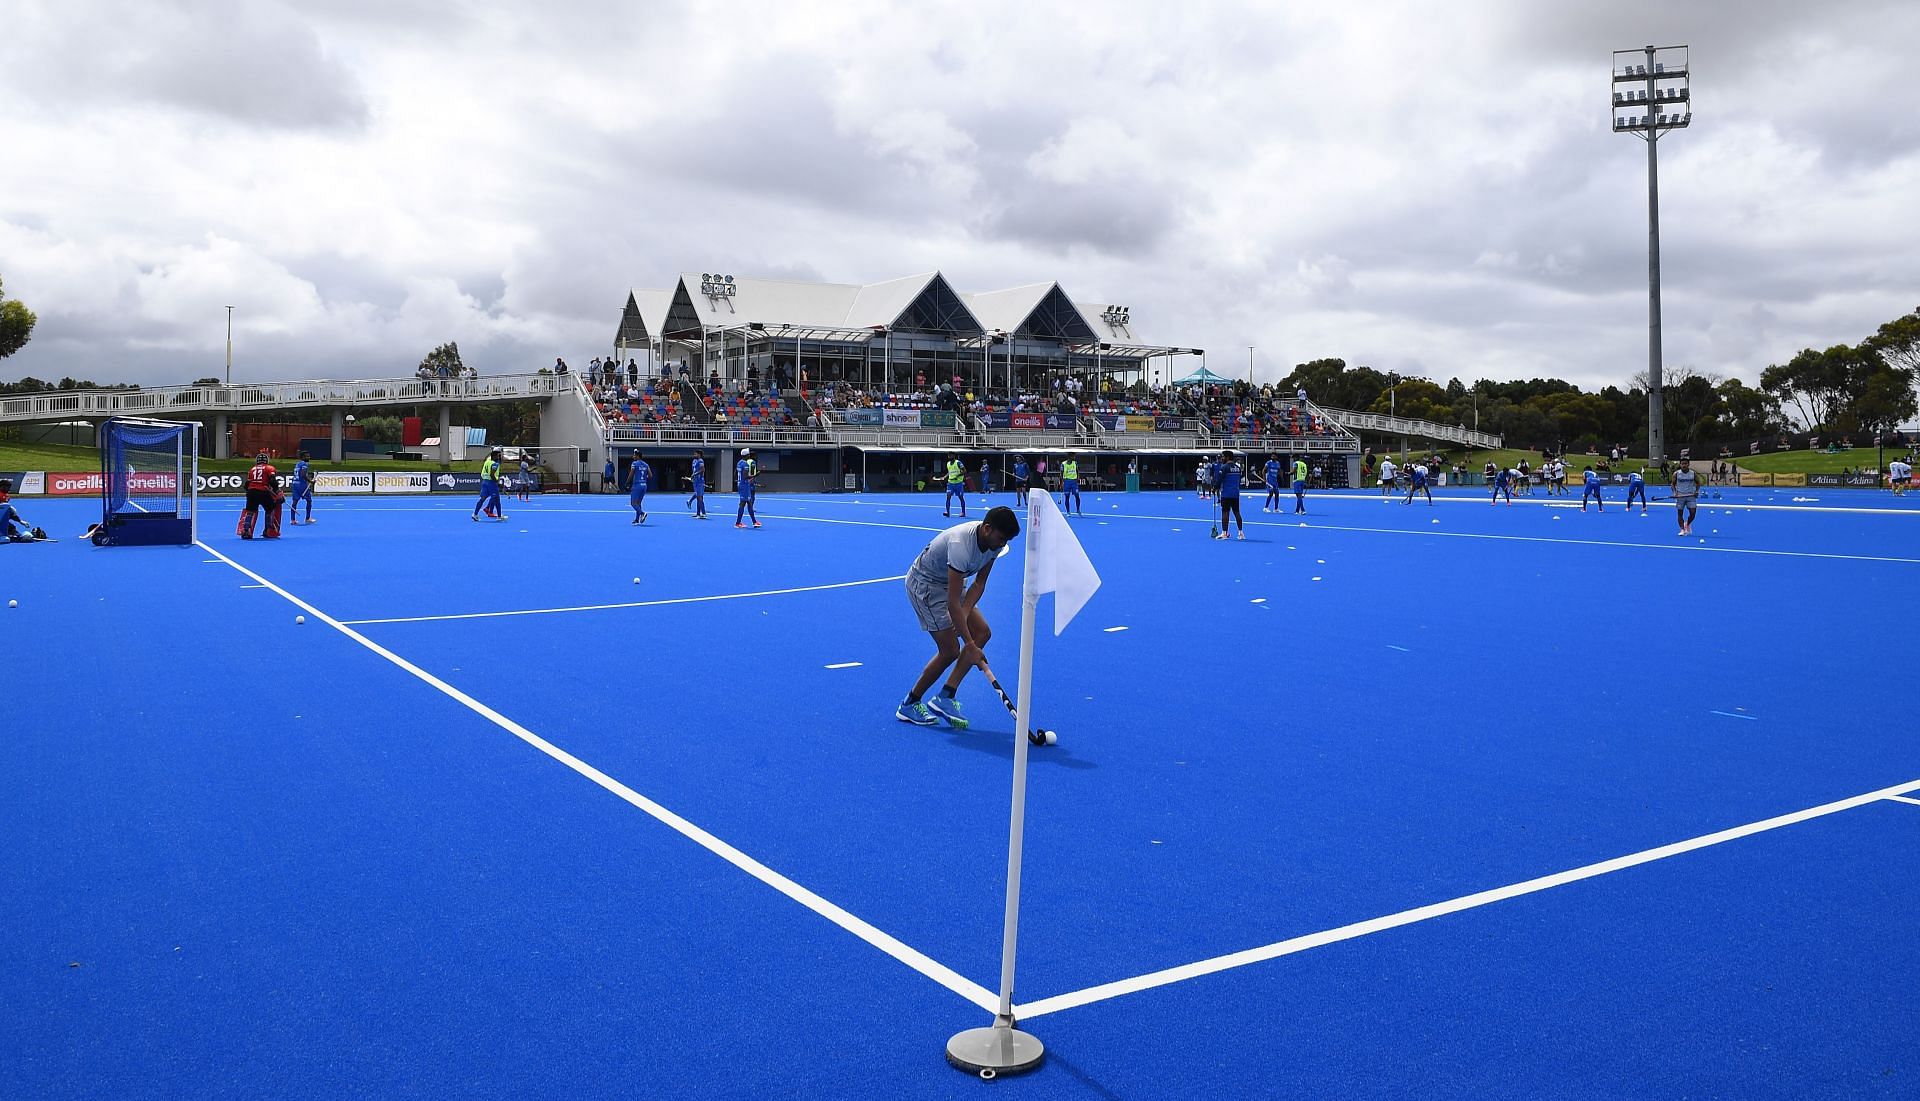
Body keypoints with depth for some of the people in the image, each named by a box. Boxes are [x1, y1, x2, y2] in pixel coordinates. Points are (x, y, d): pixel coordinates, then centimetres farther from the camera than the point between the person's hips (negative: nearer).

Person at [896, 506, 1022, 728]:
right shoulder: (960, 545, -37)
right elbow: (953, 604, -37)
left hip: (949, 583, 9)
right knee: (950, 650, -11)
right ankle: (909, 705, 6)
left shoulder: (994, 541, -12)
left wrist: (964, 614, -19)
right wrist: (970, 646, -35)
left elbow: (979, 583, -4)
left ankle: (945, 697, -5)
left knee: (982, 632, -7)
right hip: (924, 583, -8)